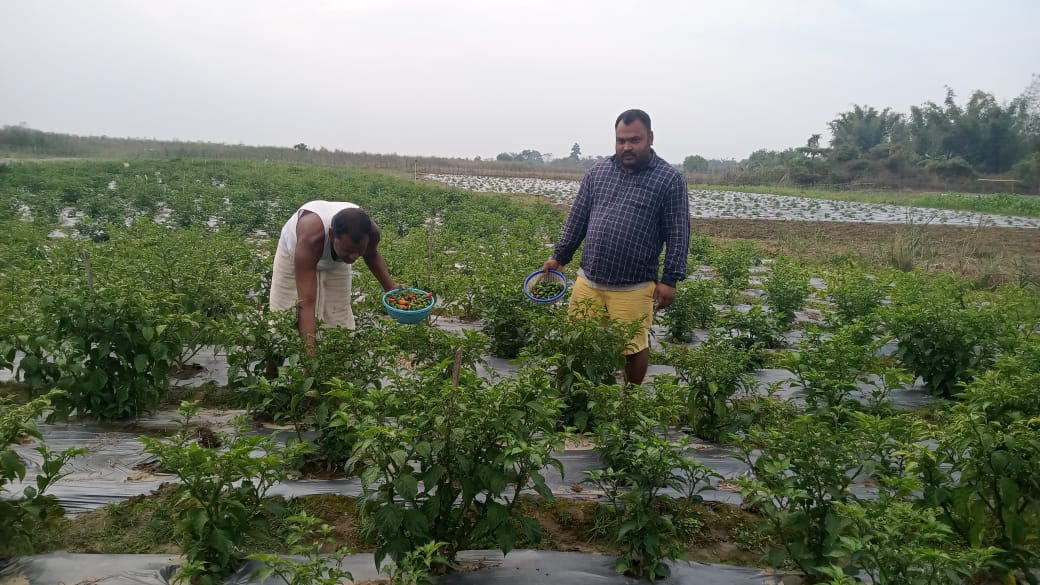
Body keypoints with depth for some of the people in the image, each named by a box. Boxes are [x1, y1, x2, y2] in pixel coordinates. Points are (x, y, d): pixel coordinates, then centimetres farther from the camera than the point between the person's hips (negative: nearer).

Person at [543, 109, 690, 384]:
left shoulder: (670, 180, -5)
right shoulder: (597, 172, 8)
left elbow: (678, 234, -5)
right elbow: (577, 219, 15)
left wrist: (670, 279, -9)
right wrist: (559, 256, 15)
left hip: (633, 287, -4)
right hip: (588, 279, 4)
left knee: (634, 348, 6)